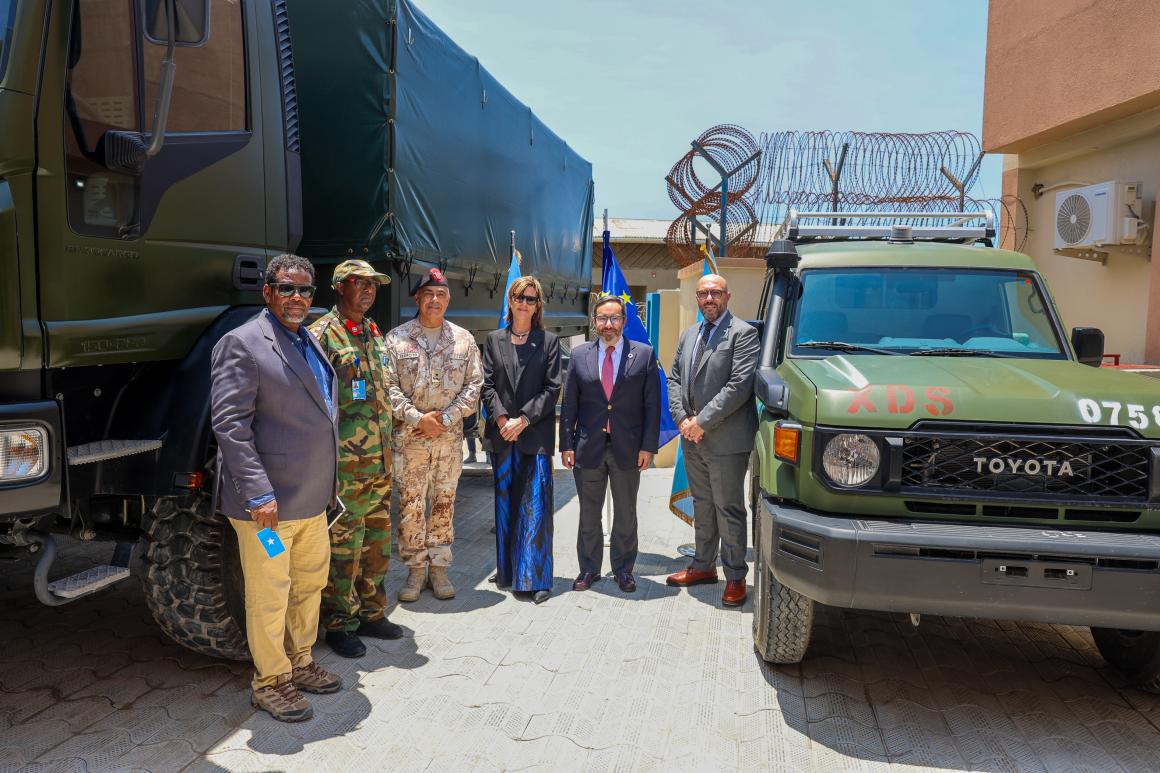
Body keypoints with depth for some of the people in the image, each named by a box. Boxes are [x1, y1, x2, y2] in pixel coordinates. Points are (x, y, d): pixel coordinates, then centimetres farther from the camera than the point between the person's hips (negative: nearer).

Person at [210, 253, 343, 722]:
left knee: (310, 584, 19)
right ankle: (270, 682, 22)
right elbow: (229, 425, -18)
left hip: (313, 498, 8)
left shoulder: (310, 342, 13)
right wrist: (259, 493, -22)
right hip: (268, 504, -8)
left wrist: (329, 477, 20)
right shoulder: (242, 344, -13)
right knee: (269, 596, 5)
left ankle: (299, 663, 36)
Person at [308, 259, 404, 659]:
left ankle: (371, 612, 29)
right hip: (346, 461, -8)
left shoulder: (373, 332, 15)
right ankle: (339, 623, 15)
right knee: (343, 544, 1)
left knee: (378, 540, 15)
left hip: (380, 458, 8)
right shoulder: (323, 333, -9)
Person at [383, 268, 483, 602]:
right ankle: (416, 570, 15)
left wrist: (446, 418, -8)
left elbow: (473, 385, 4)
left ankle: (439, 568, 21)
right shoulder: (396, 338, 2)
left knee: (444, 505, 9)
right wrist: (418, 419, -13)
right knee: (410, 506, 2)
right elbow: (388, 386, -3)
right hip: (409, 438, -1)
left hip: (450, 437, 2)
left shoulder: (463, 339, 7)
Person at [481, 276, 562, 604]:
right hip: (503, 434, 3)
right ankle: (508, 572, 21)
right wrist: (502, 419, -8)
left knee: (536, 507, -6)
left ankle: (537, 578, -1)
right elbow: (488, 385, 6)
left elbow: (552, 389, -2)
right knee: (505, 505, 10)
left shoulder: (549, 341, 4)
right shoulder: (494, 340, 11)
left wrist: (523, 420, -11)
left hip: (536, 434, -3)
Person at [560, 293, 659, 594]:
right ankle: (589, 569, 24)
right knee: (588, 514, 11)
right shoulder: (579, 355, 4)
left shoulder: (644, 354, 0)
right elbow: (569, 403, 4)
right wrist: (566, 444, -1)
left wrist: (648, 446, -7)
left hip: (627, 448, -1)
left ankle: (623, 570, 25)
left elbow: (652, 404, -1)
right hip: (588, 447, 1)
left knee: (626, 514, 11)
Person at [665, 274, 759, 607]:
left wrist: (702, 421, -17)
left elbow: (740, 385, -17)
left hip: (726, 440, -7)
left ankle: (735, 577, 10)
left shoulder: (743, 333, -8)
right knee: (702, 506, 17)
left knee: (728, 510, 0)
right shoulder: (688, 335, 16)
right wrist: (682, 419, -3)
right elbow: (674, 378, 14)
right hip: (692, 440, 7)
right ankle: (703, 566, 28)